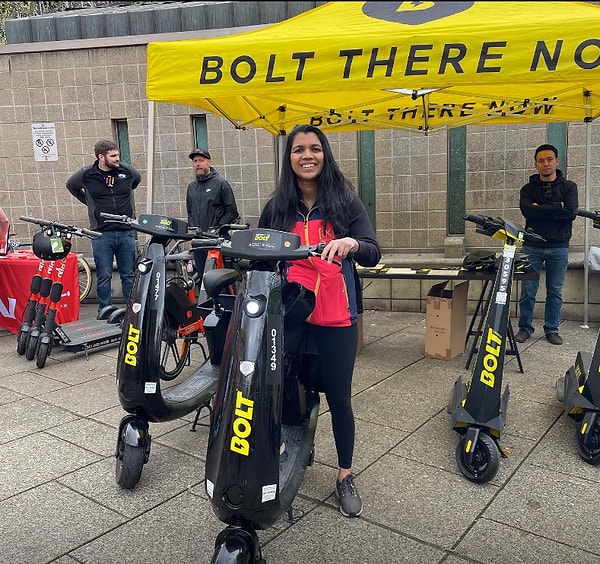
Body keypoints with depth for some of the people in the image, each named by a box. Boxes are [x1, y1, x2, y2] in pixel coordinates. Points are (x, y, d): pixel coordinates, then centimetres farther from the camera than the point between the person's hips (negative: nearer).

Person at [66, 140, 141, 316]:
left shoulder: (127, 170, 1)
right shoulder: (86, 174, -3)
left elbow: (137, 179, 25)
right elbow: (71, 185, 18)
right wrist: (90, 203, 14)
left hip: (126, 233, 2)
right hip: (102, 234, -2)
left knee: (129, 275, 8)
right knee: (104, 277, 4)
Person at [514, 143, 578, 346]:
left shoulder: (568, 187, 5)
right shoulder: (528, 189, 5)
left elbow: (571, 212, -12)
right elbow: (527, 211, -14)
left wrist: (541, 209, -12)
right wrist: (557, 207, -12)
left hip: (559, 248, 1)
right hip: (532, 247, 0)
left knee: (555, 292, 7)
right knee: (528, 291, 1)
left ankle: (552, 329, 19)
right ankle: (525, 328, 14)